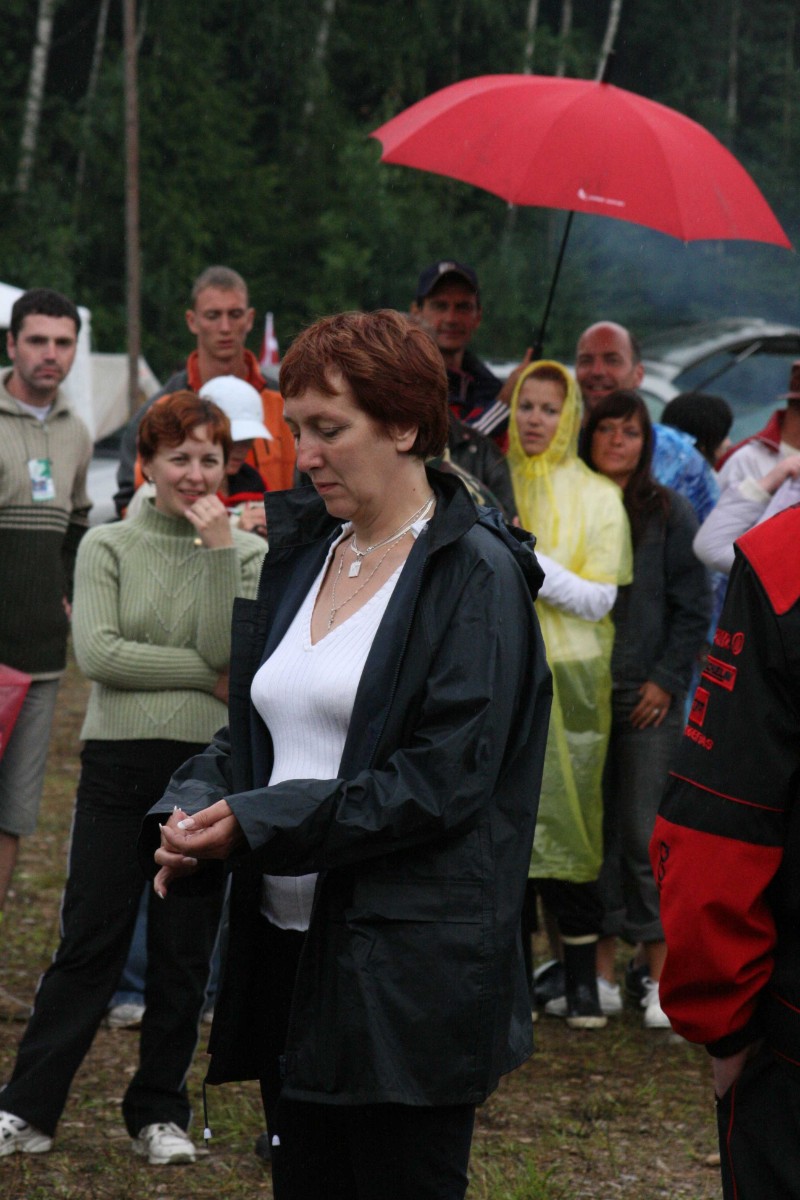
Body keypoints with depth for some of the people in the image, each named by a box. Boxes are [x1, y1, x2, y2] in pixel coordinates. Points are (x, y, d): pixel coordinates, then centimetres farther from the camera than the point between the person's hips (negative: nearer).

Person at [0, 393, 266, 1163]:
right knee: (90, 940, -1)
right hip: (120, 763, -1)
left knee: (185, 950, 7)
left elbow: (225, 653, -9)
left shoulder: (247, 553, 5)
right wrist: (205, 677, -9)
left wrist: (218, 549, -13)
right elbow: (96, 652, -10)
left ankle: (160, 1112, 19)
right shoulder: (108, 546, 3)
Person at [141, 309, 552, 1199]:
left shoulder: (474, 574, -8)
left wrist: (261, 822, -18)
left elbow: (445, 778, -16)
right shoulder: (301, 552, 14)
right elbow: (252, 730, 18)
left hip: (410, 969, -7)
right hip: (287, 947, 7)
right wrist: (194, 806, -4)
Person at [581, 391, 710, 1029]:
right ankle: (602, 968, 10)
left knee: (645, 833, -6)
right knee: (593, 831, 4)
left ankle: (660, 972, 1)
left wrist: (666, 679, -4)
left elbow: (694, 607, 4)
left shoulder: (670, 513, 3)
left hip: (648, 695, -2)